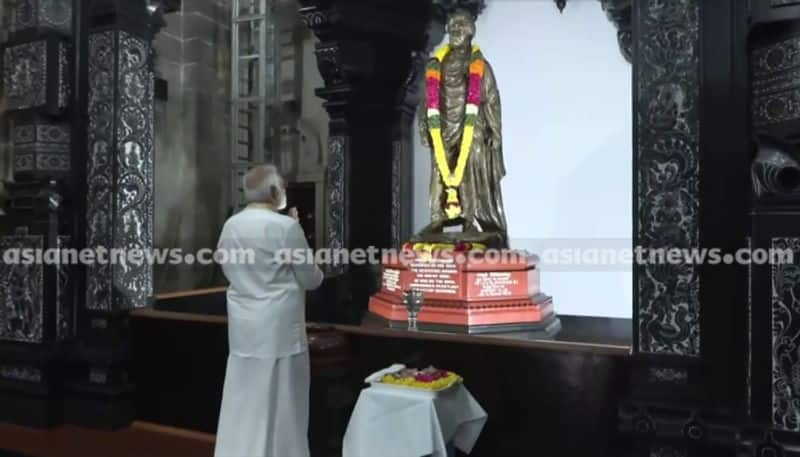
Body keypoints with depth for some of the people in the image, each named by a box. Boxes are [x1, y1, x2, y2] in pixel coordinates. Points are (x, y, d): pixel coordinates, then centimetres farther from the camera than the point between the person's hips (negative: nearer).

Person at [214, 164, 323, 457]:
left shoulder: (230, 226, 4)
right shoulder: (286, 226, -15)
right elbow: (311, 280, -7)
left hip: (242, 328, 6)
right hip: (278, 329, -6)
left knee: (243, 404, 15)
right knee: (278, 406, 6)